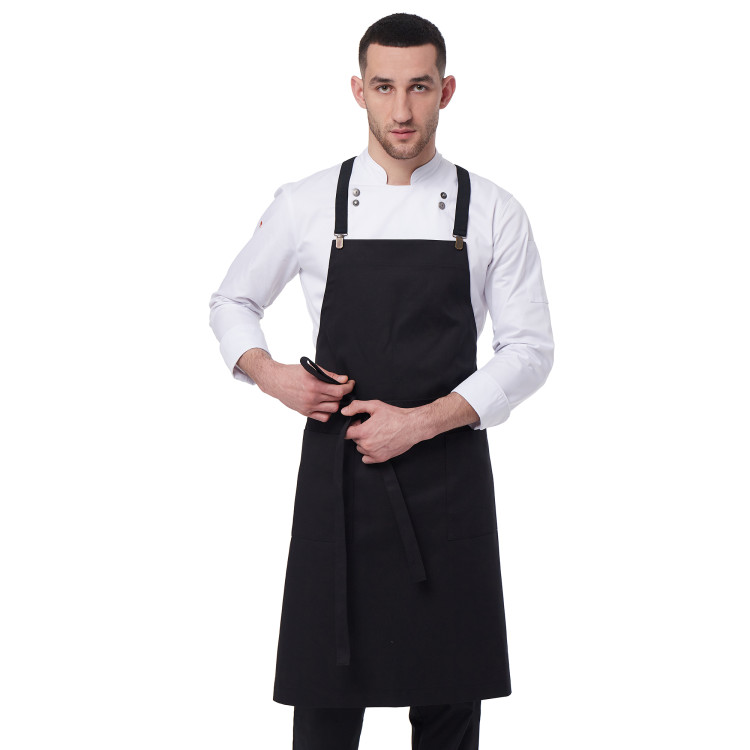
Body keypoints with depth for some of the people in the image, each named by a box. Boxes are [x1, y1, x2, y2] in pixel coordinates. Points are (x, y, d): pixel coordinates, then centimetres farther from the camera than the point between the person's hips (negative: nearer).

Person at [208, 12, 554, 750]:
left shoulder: (492, 212, 1)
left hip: (448, 475, 0)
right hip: (337, 472, 0)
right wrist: (272, 376, -7)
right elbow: (231, 304, 14)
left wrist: (421, 421, -12)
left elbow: (529, 349, -1)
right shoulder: (308, 203, 2)